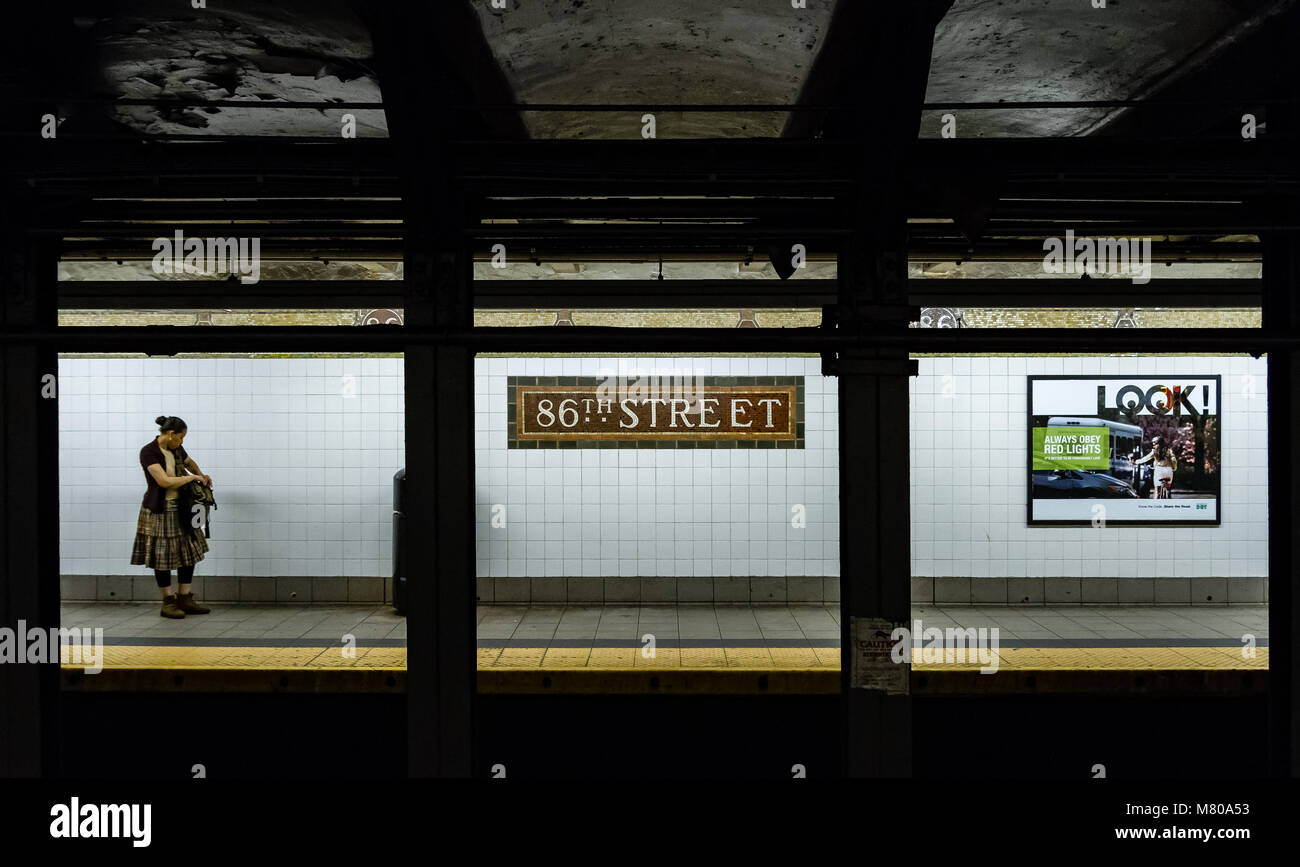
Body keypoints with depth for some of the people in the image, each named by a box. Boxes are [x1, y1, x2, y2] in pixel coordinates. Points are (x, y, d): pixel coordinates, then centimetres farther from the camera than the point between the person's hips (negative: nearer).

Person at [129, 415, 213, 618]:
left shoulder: (176, 449, 5)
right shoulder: (148, 452, -17)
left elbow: (189, 462, 28)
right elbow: (164, 481, -26)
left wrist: (202, 475, 9)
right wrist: (192, 478, -15)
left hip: (179, 508, 7)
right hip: (159, 510, -7)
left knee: (189, 552, 6)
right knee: (162, 556, 1)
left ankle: (186, 600, 13)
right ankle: (168, 603, 11)